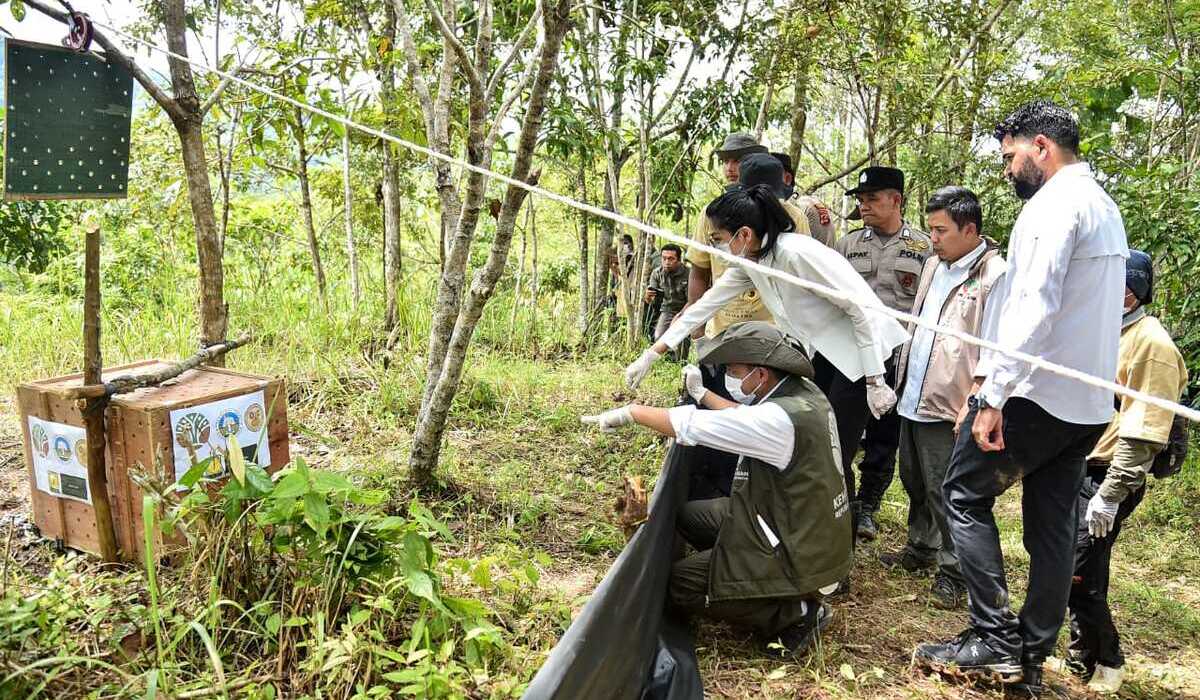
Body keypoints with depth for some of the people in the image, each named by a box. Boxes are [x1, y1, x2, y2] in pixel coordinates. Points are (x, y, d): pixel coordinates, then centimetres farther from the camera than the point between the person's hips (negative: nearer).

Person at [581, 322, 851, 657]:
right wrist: (701, 393, 22)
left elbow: (692, 426, -26)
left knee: (678, 582, -3)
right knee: (690, 515, 15)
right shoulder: (802, 392, -2)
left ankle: (796, 612, -1)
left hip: (802, 560, -9)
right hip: (810, 532, 9)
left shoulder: (782, 419, -29)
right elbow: (745, 416, 17)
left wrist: (631, 412, -13)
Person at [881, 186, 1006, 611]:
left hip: (949, 405, -8)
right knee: (915, 482, 21)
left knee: (946, 493, 1)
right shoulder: (934, 264, 12)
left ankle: (953, 574, 15)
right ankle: (921, 550, 38)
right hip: (913, 397, 8)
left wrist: (973, 402, -22)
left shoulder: (995, 275, -14)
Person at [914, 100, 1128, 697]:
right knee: (1052, 525, 10)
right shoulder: (1105, 207, 19)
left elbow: (1033, 306, -23)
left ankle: (995, 641, 1)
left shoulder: (1055, 202, -12)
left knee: (964, 494, 2)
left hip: (1038, 394, -9)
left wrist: (993, 397, -25)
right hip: (1087, 402, 9)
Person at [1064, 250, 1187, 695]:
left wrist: (1110, 495, -21)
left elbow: (1143, 433, -19)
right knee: (1075, 571, 13)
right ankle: (1082, 656, 27)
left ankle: (1106, 662, 15)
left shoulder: (1152, 344, -14)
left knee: (1079, 576, -5)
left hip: (1107, 480, -8)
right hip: (1077, 471, 8)